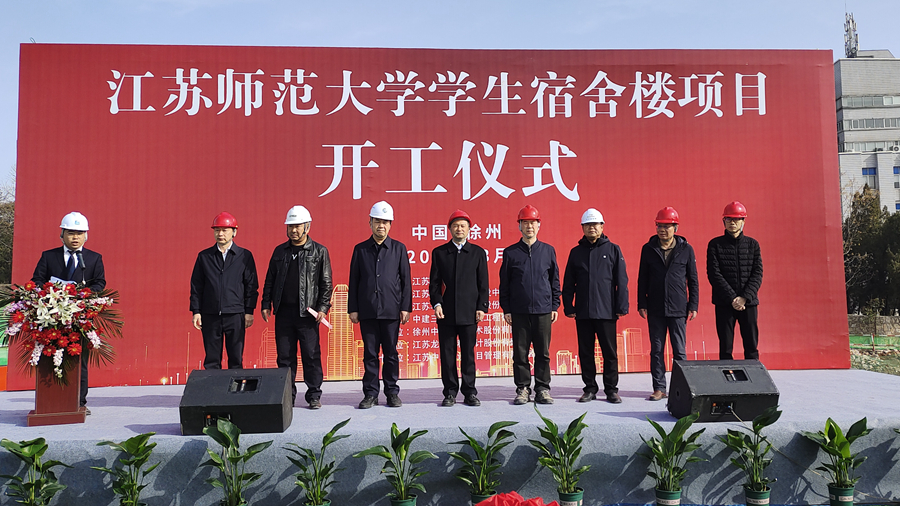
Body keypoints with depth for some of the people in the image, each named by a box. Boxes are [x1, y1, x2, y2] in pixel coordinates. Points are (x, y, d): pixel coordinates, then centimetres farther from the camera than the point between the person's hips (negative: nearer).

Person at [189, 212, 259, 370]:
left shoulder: (245, 256, 5)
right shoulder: (204, 256, 10)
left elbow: (251, 286, 4)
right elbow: (196, 285, 10)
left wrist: (249, 311, -1)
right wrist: (196, 311, 2)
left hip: (235, 315, -1)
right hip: (210, 316, 2)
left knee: (236, 359, 3)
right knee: (211, 360, 6)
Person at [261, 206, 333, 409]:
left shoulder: (319, 251, 3)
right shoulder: (280, 251, 12)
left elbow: (326, 283, 1)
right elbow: (269, 280, 16)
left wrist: (323, 308, -7)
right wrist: (266, 304, 8)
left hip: (307, 313, -3)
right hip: (283, 312, 3)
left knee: (311, 356, -1)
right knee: (284, 356, 6)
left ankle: (314, 396, 9)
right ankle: (287, 396, 16)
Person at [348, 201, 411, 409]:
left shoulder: (399, 248, 6)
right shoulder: (360, 249, 8)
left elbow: (406, 280, 5)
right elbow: (353, 281, 8)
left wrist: (406, 307, -2)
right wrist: (352, 309, 3)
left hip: (391, 310, -1)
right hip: (367, 311, 1)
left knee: (391, 353, 5)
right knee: (370, 353, 5)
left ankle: (392, 392, 15)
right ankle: (370, 394, 13)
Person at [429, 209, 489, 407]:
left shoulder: (478, 252, 9)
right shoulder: (439, 252, 9)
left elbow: (483, 284, 7)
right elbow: (434, 282, 7)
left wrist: (481, 307, -2)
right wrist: (436, 303, -6)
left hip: (469, 312, 0)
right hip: (446, 313, 0)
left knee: (468, 354, 4)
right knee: (447, 354, 3)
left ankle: (470, 393, 13)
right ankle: (450, 393, 12)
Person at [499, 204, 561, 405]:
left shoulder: (548, 251, 9)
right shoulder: (510, 252, 5)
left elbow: (555, 281, 11)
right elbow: (504, 283, 6)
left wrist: (554, 306, 6)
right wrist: (506, 309, 1)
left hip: (543, 310, 1)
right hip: (519, 311, -1)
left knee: (543, 352, 4)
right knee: (520, 353, 3)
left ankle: (543, 389, 13)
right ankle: (522, 389, 13)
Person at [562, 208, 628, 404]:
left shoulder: (613, 250, 5)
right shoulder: (576, 252, 10)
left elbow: (621, 281, 2)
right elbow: (568, 284, 11)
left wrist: (622, 307, -3)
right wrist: (568, 307, 5)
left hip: (606, 312, -2)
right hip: (582, 312, 2)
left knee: (610, 352, 2)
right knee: (585, 352, 7)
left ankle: (611, 389, 12)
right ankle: (590, 388, 17)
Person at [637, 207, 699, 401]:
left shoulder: (686, 249, 4)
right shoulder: (648, 249, 5)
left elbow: (693, 280, 6)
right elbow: (642, 279, 7)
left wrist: (693, 306, 1)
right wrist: (641, 304, 2)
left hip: (678, 309, -1)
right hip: (655, 309, 1)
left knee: (679, 350, 3)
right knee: (656, 350, 5)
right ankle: (659, 388, 12)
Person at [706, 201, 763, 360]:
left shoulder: (752, 244, 10)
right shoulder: (715, 244, 3)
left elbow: (757, 274, 3)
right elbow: (714, 274, -5)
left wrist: (745, 297, -11)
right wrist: (732, 298, -13)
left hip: (748, 302, 2)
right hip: (724, 304, -2)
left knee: (752, 347, 3)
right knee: (725, 348, 0)